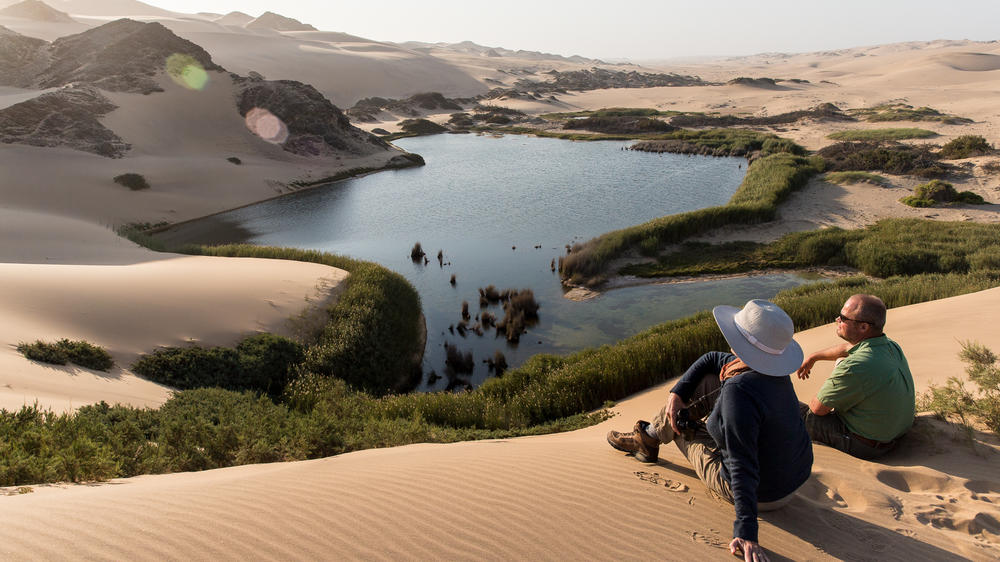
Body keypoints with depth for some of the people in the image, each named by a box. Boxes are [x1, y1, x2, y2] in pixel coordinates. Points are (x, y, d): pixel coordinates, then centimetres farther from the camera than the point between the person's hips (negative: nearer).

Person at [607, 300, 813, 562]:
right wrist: (676, 393, 0)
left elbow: (743, 468, -37)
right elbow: (711, 360, 8)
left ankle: (648, 439, 45)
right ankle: (650, 433, 30)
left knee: (680, 424, 10)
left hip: (761, 494, -8)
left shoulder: (739, 391, -36)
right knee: (707, 379, 8)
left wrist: (746, 534, -34)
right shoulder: (772, 367, -6)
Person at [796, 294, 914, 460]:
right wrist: (813, 357, 28)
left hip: (864, 445, -8)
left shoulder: (854, 368, -35)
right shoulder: (891, 346, -7)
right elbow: (847, 349, 16)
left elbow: (818, 408, -21)